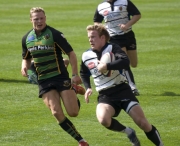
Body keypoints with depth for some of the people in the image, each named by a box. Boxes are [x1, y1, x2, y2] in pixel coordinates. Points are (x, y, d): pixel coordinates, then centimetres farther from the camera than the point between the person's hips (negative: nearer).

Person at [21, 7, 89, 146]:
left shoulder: (54, 34, -10)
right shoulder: (27, 38, 5)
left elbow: (71, 53, -8)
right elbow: (26, 58, 21)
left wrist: (75, 75, -14)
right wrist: (25, 67, -3)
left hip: (60, 77, -4)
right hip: (43, 81, 4)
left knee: (73, 112, -8)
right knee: (57, 113, -13)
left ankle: (74, 93, 30)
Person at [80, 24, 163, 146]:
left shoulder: (112, 48, -7)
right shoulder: (86, 56, 4)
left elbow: (125, 62, -27)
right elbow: (84, 74, 25)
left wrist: (106, 66, -28)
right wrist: (88, 88, 9)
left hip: (122, 90, -2)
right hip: (105, 95, 2)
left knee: (143, 123, -10)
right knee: (103, 120, -30)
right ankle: (128, 132, -2)